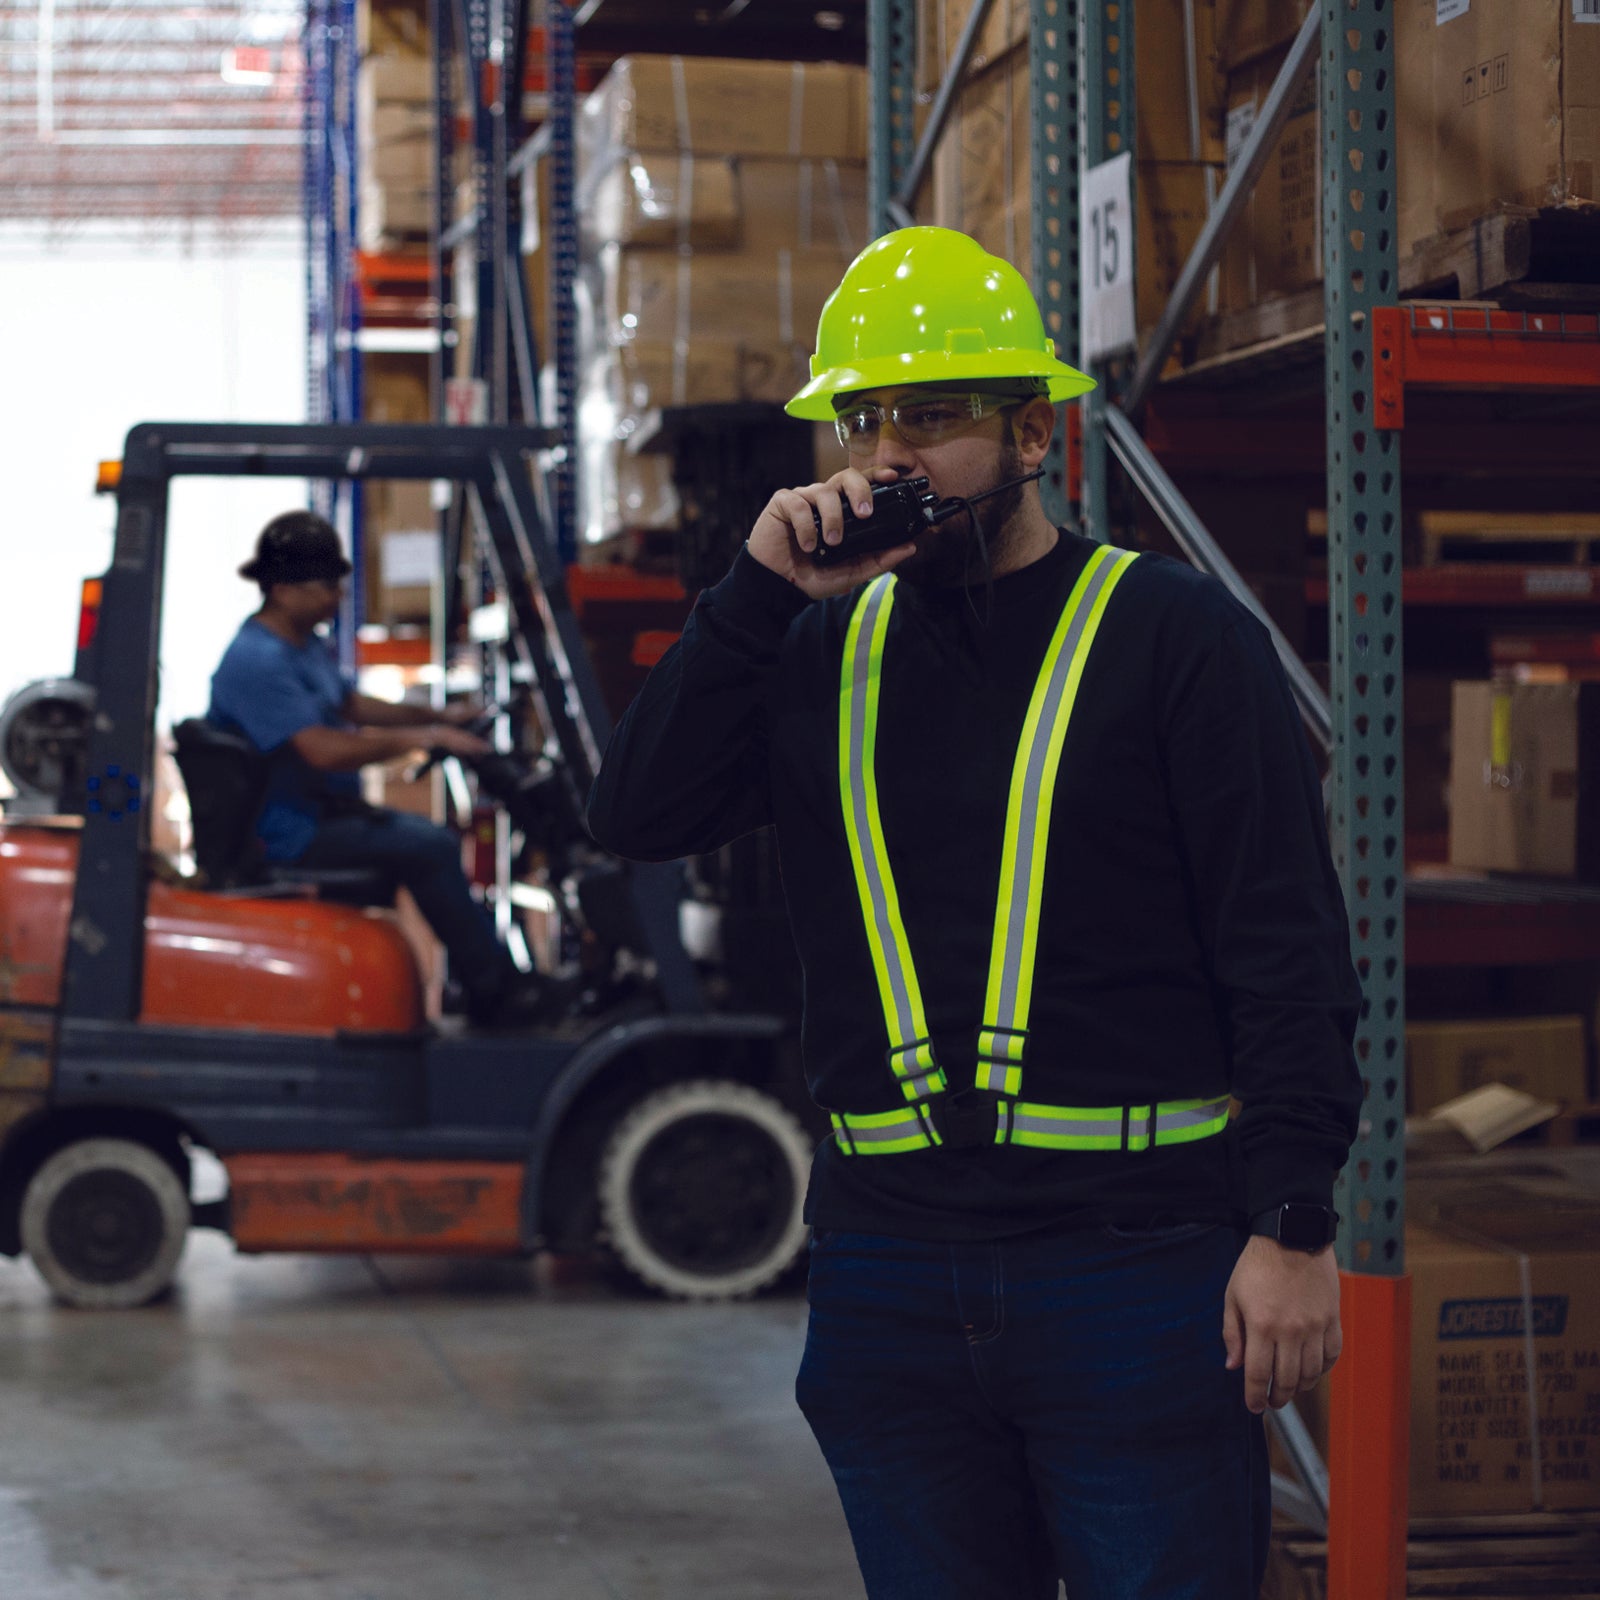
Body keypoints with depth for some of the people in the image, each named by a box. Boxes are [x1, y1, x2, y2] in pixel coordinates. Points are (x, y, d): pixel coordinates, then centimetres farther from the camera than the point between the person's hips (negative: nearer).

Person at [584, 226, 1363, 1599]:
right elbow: (638, 815, 1)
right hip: (891, 1269, 4)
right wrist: (762, 594, -7)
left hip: (1136, 1265, -4)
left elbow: (1291, 953, -6)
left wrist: (1293, 1224, -14)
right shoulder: (826, 653, 13)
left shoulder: (1174, 633, -1)